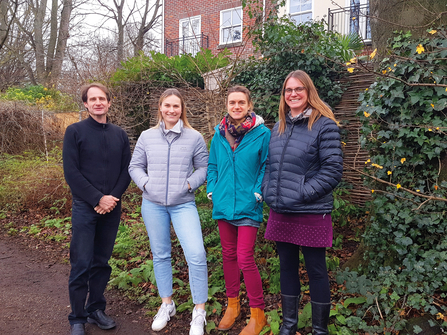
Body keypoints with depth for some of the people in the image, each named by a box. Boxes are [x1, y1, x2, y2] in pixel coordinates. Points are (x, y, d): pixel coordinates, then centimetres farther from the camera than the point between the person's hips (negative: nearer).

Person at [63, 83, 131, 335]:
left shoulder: (120, 134, 9)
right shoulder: (75, 131, -2)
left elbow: (127, 170, 7)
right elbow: (71, 172, -8)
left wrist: (114, 197, -8)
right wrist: (98, 199, -14)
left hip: (112, 208, 3)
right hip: (85, 207, -3)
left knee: (102, 262, 11)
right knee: (81, 264, 0)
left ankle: (96, 309, 25)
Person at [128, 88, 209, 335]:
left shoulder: (194, 138, -1)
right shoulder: (147, 137, 4)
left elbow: (203, 167, 5)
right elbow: (135, 166, 10)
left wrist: (190, 183, -10)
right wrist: (146, 183, -6)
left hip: (183, 204, -2)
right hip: (153, 204, 3)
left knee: (196, 255, -14)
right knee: (160, 255, 14)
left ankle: (199, 312, 5)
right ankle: (166, 305, 34)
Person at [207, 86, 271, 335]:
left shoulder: (262, 133, -7)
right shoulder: (219, 134, 6)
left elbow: (266, 166, -4)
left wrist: (258, 193, -12)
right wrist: (212, 189, 4)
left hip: (247, 206, -5)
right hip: (223, 203, 5)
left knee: (245, 259, -6)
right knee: (228, 255, 15)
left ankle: (258, 314, 14)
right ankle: (233, 304, 33)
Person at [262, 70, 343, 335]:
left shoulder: (324, 125, -8)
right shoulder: (279, 126, 11)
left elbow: (333, 170, -13)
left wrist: (301, 194, -17)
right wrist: (268, 191, 2)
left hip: (311, 213, -6)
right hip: (280, 212, 6)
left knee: (316, 270, 7)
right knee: (287, 267, 16)